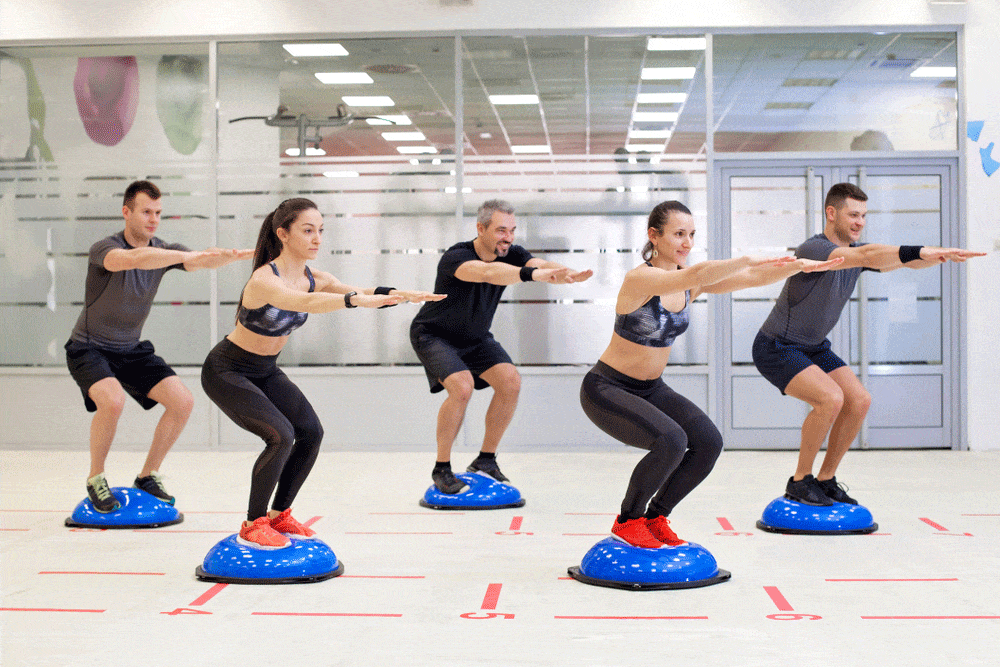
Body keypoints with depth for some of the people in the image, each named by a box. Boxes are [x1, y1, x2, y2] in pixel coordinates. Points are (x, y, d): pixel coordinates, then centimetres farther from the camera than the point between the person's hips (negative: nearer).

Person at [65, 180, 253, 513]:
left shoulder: (163, 250, -3)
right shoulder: (104, 249, -20)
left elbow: (205, 261, -20)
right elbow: (133, 258, -44)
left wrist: (240, 254, -39)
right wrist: (187, 256, -54)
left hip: (131, 349, 6)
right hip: (89, 348, -6)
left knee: (182, 401, -9)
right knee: (112, 400, -33)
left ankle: (147, 476, 9)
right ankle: (96, 479, -8)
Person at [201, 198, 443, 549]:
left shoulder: (312, 278, -7)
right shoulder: (264, 280, -31)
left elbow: (356, 291, -20)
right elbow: (305, 303, -51)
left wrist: (400, 294, -39)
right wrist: (358, 299, -65)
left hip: (266, 371, 8)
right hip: (226, 371, -8)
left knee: (311, 432, 1)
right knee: (281, 436, -22)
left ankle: (278, 515, 18)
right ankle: (252, 526, -5)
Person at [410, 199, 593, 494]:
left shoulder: (512, 256, -13)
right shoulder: (456, 257, -31)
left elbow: (543, 266, -31)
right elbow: (487, 273, -52)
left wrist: (568, 275, -54)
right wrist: (531, 274, -67)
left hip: (475, 337, 6)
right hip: (433, 335, -6)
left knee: (511, 382, -13)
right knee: (462, 387, -27)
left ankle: (486, 460, 3)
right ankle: (441, 469, -10)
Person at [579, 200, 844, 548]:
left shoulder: (689, 282, 0)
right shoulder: (639, 278, -23)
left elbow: (752, 279, -6)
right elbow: (696, 276, -41)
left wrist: (799, 266, -19)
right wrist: (751, 259, -43)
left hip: (651, 388, 8)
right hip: (606, 389, -8)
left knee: (709, 443, -10)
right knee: (671, 441, -29)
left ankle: (655, 516, 11)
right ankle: (628, 520, -5)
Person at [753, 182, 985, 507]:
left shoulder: (856, 250, 2)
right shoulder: (813, 249, -25)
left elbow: (904, 260, -7)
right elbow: (865, 256, -42)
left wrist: (943, 255, -26)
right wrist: (921, 251, -49)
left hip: (814, 347, 9)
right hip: (777, 348, -9)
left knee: (859, 400, -5)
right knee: (830, 398, -26)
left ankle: (825, 480, 8)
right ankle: (800, 481, -10)